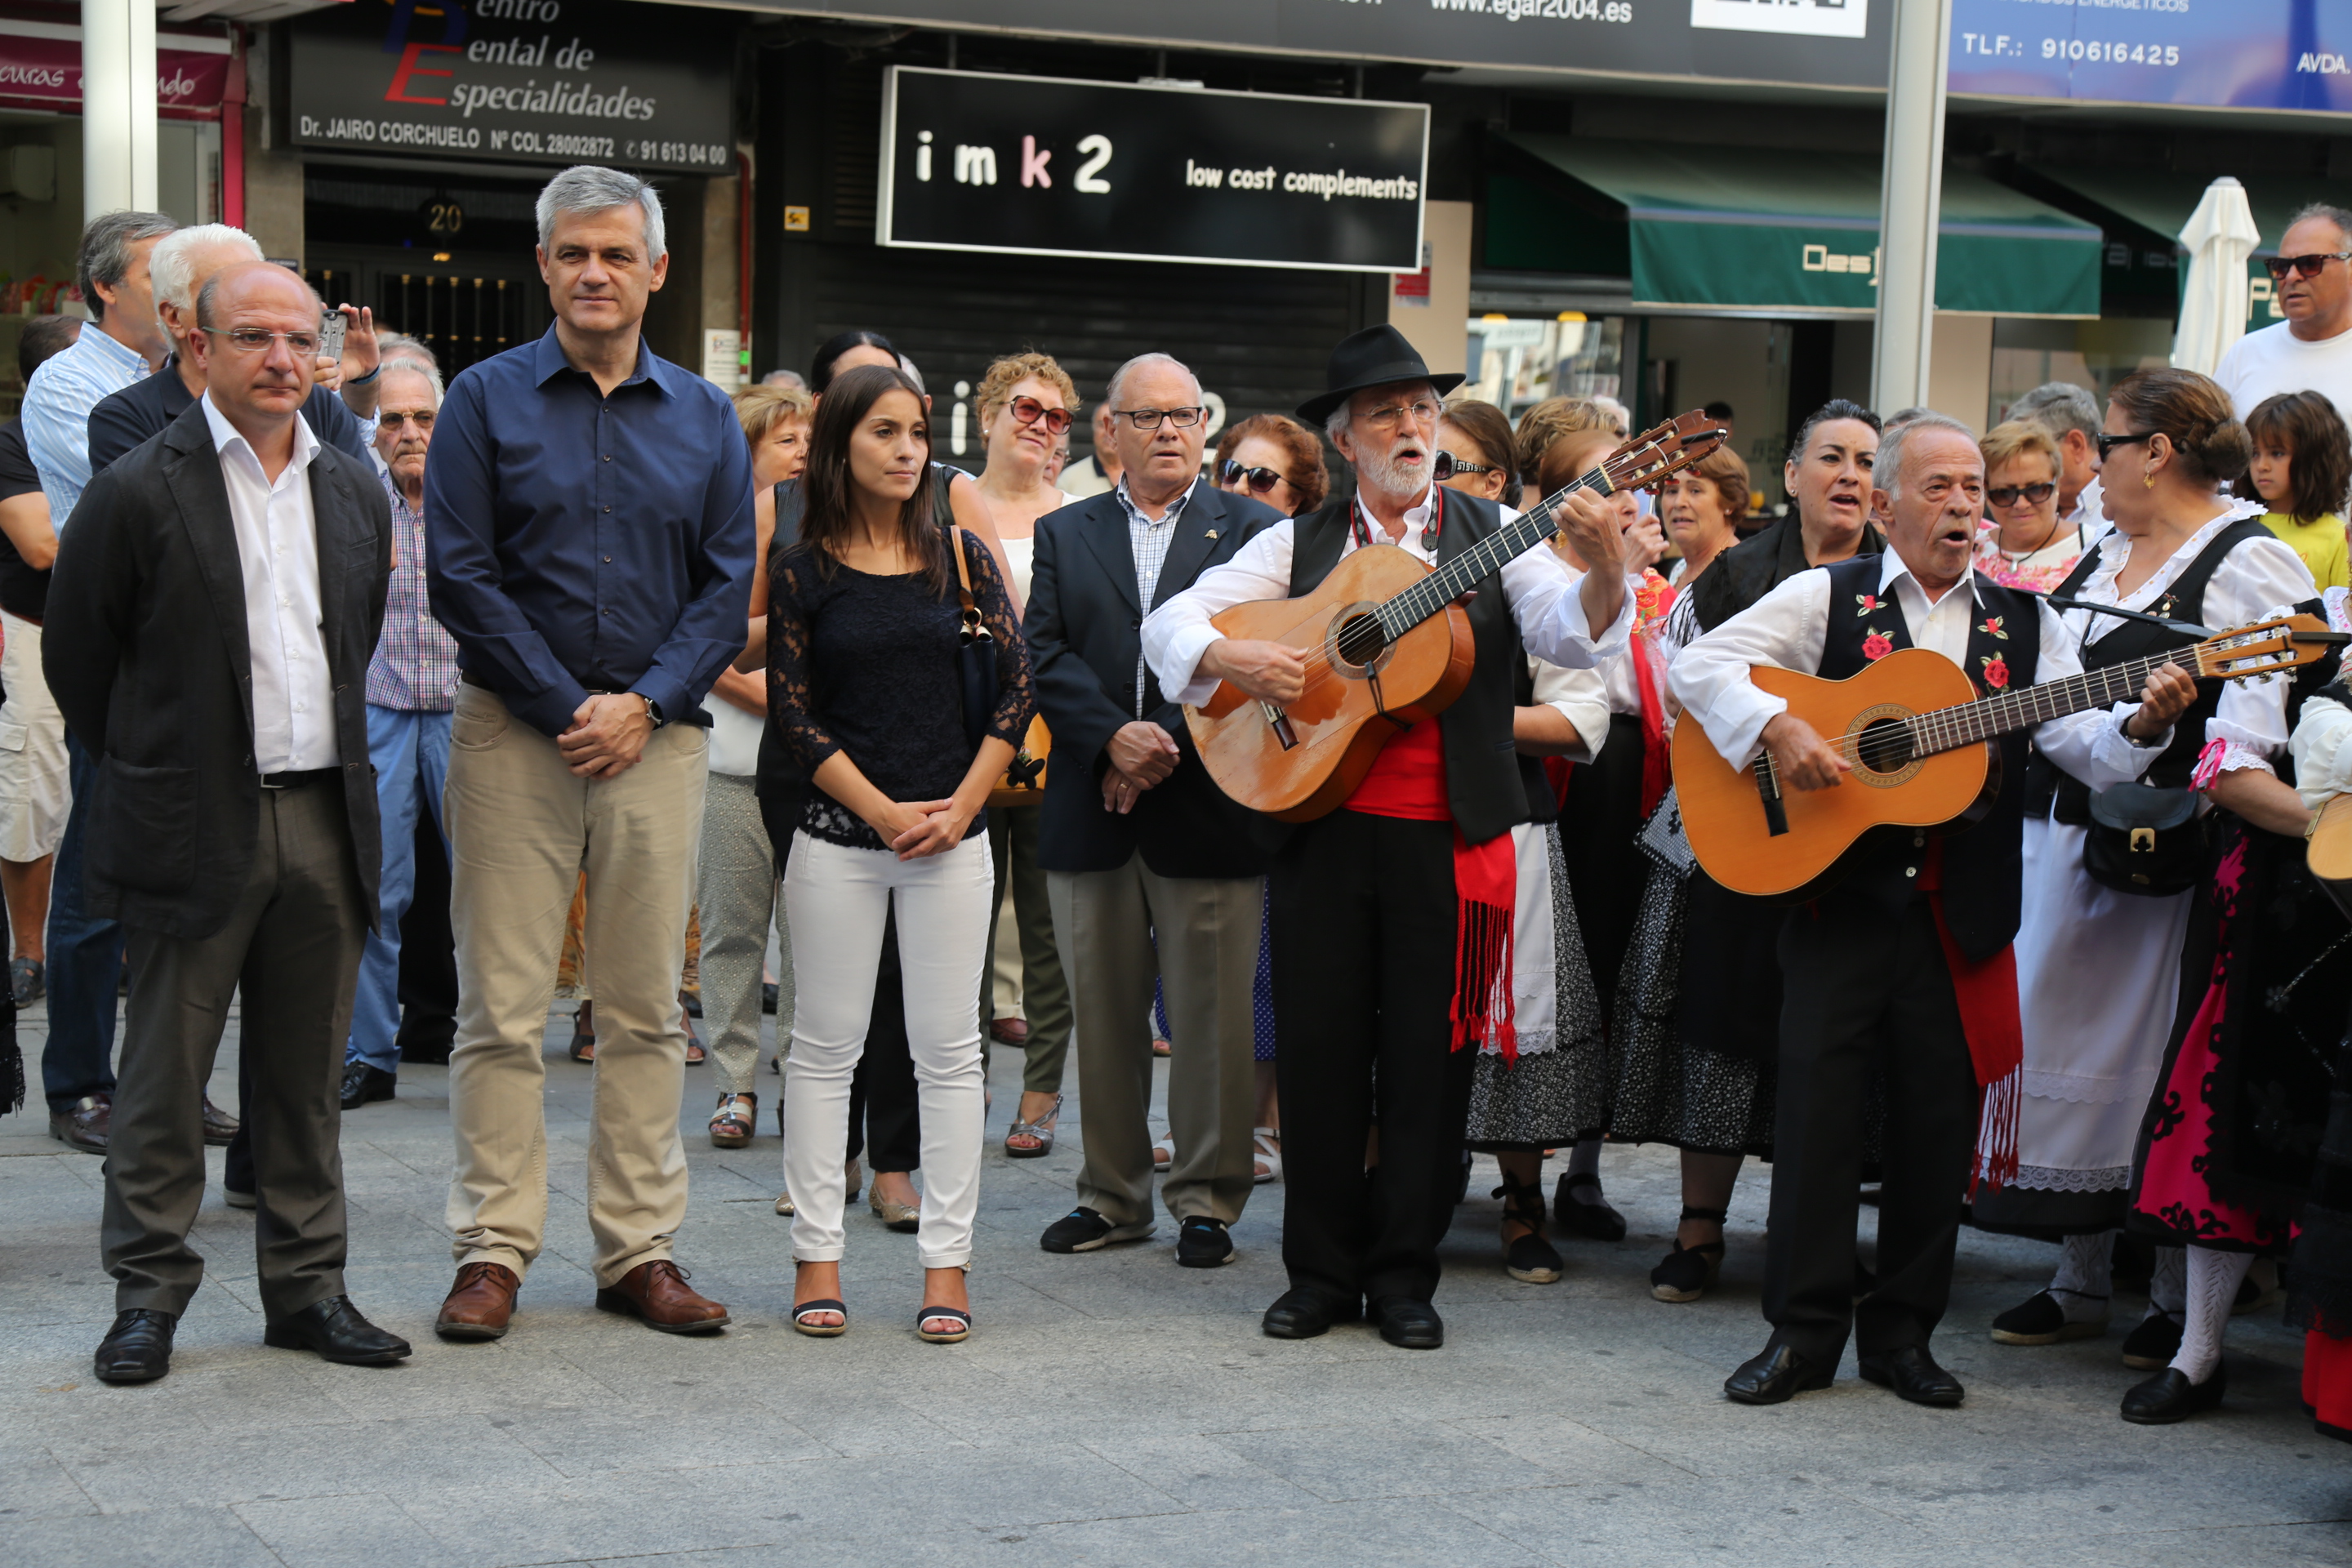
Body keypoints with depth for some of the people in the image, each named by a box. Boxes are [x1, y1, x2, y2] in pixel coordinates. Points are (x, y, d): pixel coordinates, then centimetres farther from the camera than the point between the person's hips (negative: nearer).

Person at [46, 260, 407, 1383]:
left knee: (305, 1072, 11)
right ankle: (148, 1295, 13)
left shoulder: (357, 494, 10)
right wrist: (152, 776, 7)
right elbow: (75, 660, 0)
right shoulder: (138, 493, -7)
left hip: (324, 817, 5)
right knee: (165, 1078, 2)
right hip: (196, 828, -4)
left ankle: (306, 1286, 19)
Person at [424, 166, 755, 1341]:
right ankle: (493, 1251, 6)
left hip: (655, 738, 2)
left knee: (647, 1009, 6)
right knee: (500, 1009, -2)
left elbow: (728, 587, 6)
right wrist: (571, 709, -10)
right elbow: (460, 576, -4)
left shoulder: (705, 418, 10)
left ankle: (640, 1251, 13)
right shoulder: (486, 400, 2)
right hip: (513, 730, -2)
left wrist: (644, 704, -8)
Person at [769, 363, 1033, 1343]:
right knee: (826, 1043, 4)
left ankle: (945, 1261, 8)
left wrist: (962, 805, -8)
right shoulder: (802, 567, 0)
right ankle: (817, 1256, 11)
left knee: (949, 1050, 2)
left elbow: (1017, 686, 3)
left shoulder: (960, 557, 4)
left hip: (950, 834, 1)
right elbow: (792, 710, -4)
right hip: (836, 837, -1)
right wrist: (885, 813, -11)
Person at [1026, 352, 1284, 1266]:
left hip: (1209, 810, -3)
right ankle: (1113, 1194, 21)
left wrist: (1166, 747, -14)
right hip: (1090, 814, 3)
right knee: (1102, 1014, 9)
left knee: (1212, 1018, 1)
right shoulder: (1063, 534, 13)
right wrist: (1113, 737, -14)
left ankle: (1208, 1199, 12)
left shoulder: (1253, 531, 5)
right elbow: (1046, 655, 2)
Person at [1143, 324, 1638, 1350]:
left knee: (1429, 1056, 3)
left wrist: (1604, 573, -30)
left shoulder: (1492, 540, 6)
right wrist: (1230, 659, -14)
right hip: (1319, 828, 1)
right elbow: (1171, 621, 7)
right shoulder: (1300, 545, 9)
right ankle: (1322, 1272, 17)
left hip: (1449, 835, -1)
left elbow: (1574, 635, -9)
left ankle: (1404, 1275, 15)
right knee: (1317, 1049, 5)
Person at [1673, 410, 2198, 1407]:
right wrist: (1776, 727, -18)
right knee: (1817, 1105, -2)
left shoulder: (2023, 623, 10)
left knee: (1939, 1120, 6)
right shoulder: (1826, 599, 3)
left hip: (1961, 913, 2)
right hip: (1837, 892, -2)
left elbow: (2087, 751, 3)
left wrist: (2142, 724, -17)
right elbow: (1703, 662, -3)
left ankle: (1902, 1331, 19)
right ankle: (1803, 1331, 7)